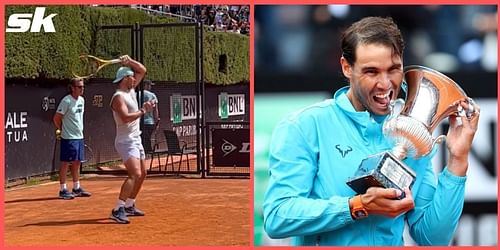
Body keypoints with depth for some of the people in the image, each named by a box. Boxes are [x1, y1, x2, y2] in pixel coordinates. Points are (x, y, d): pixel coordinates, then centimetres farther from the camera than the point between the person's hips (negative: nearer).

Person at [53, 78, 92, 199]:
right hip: (68, 138, -8)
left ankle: (76, 188, 21)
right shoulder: (66, 101, -14)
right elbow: (56, 118, -12)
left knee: (77, 162, 13)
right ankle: (63, 190, 3)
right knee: (65, 163, -2)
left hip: (79, 136, 8)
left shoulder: (82, 100, 10)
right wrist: (61, 130, 0)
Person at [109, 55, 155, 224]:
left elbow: (142, 70, 17)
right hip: (126, 141, -10)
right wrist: (143, 111, -23)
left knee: (141, 174, 16)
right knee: (135, 174, -23)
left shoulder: (131, 91, 11)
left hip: (136, 140, 10)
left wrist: (129, 61, 3)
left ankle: (129, 206, 27)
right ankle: (118, 210, -27)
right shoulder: (119, 97, -15)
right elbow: (126, 117, -29)